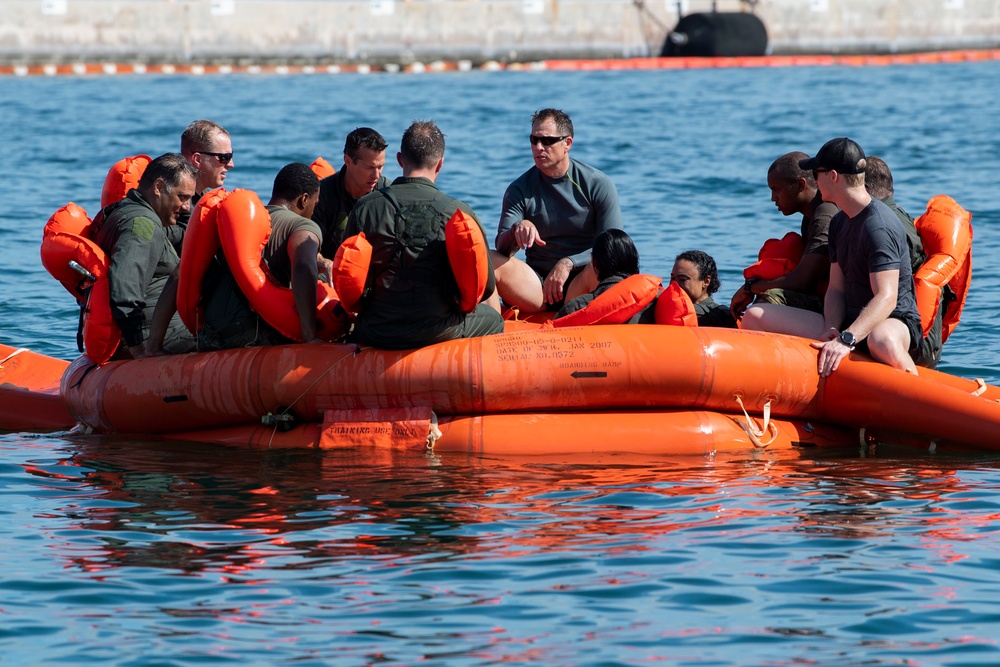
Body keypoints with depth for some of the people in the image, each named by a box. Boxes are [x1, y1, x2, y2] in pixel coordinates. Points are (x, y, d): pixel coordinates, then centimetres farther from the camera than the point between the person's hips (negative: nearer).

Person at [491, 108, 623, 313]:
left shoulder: (598, 185, 0)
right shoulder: (519, 190, 6)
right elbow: (502, 248, -4)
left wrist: (568, 263, -17)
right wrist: (516, 230, -27)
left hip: (580, 285, -2)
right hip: (537, 284, 2)